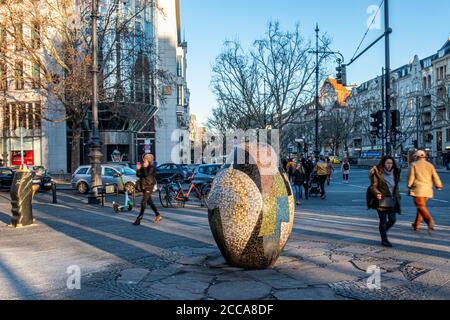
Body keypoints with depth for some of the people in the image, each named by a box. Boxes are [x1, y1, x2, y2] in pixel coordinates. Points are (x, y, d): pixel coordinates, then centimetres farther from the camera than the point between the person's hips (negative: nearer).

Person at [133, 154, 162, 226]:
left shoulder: (151, 168, -11)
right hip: (143, 186, 8)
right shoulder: (143, 167, 8)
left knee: (143, 202, -11)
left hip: (149, 186, -8)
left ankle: (139, 218, -8)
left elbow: (147, 175, -25)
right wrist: (138, 169, -12)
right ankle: (158, 216, 26)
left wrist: (145, 168, -24)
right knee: (150, 202, 14)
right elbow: (138, 175, 3)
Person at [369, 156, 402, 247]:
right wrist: (377, 193, -31)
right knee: (383, 221, 0)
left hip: (392, 201, 6)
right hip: (381, 200, -6)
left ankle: (383, 232, 32)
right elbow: (373, 186, -12)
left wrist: (397, 198, 15)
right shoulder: (378, 173, -9)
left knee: (393, 220, 5)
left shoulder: (394, 173, 11)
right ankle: (384, 240, 15)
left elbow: (396, 187, 20)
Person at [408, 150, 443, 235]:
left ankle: (430, 220, -34)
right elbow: (435, 177, 6)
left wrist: (409, 187, 8)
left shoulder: (414, 165, -1)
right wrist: (439, 186, 20)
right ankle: (416, 225, 23)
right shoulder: (430, 165, 9)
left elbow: (411, 177, -4)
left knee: (421, 206, -9)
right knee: (422, 205, 16)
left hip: (418, 189, -5)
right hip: (427, 190, 5)